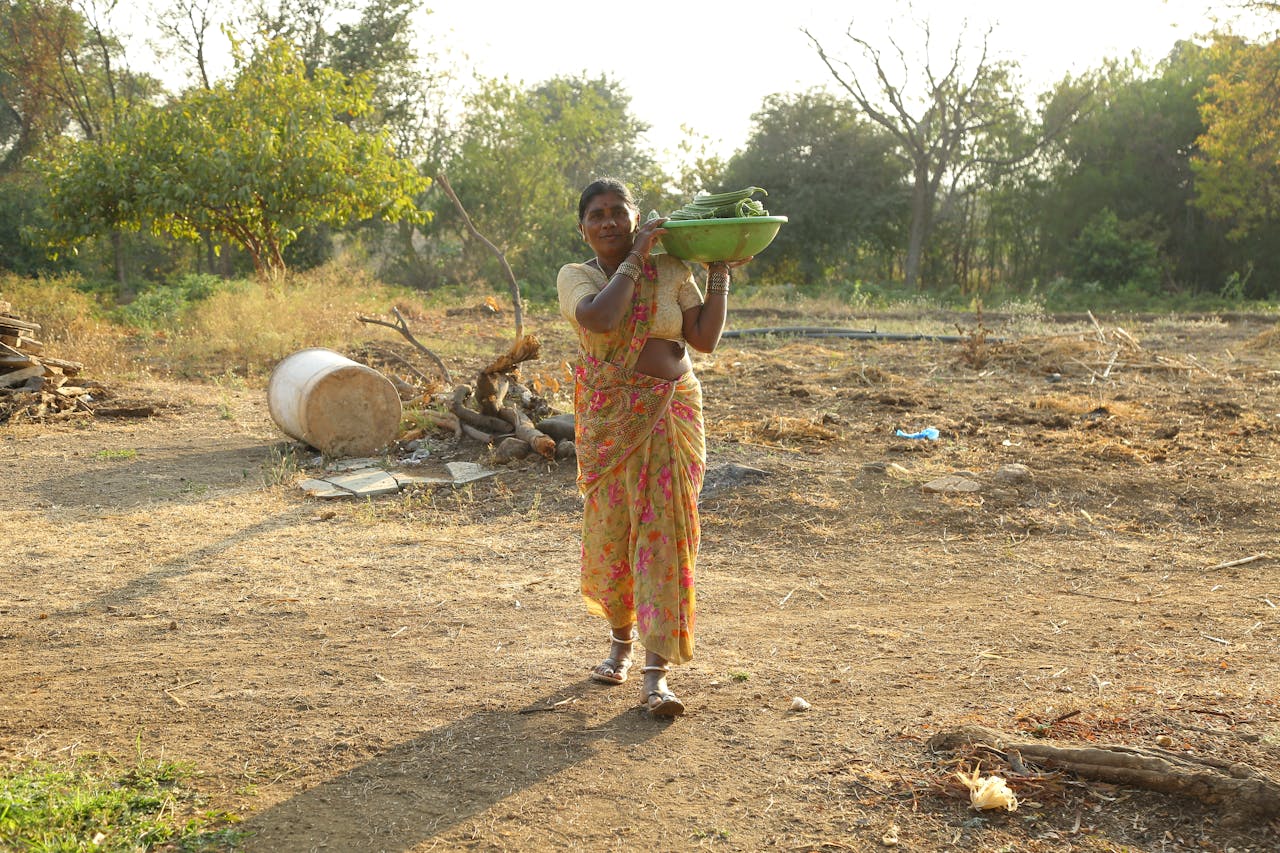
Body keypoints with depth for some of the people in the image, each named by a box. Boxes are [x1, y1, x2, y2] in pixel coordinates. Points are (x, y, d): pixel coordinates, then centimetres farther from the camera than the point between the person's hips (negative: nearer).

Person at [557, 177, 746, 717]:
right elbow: (600, 318, -24)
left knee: (663, 532, -6)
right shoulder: (575, 276, -1)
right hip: (608, 419, 0)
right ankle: (622, 637, 34)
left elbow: (704, 339, -3)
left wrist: (719, 274, -4)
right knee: (610, 531, 7)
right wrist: (634, 259, -16)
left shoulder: (671, 271, 3)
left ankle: (657, 672, -4)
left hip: (670, 415, 0)